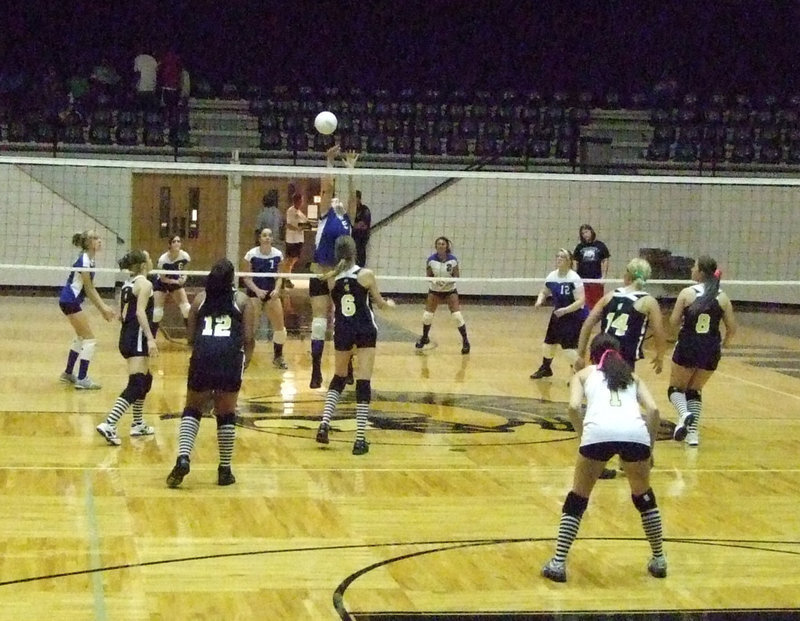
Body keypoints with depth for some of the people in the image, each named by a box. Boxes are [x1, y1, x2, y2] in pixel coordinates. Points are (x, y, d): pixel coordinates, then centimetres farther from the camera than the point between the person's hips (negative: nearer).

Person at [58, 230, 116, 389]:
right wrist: (103, 308, -14)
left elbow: (90, 289, 14)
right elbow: (88, 289, -16)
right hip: (70, 301, -10)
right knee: (90, 339, -8)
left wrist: (103, 307, 11)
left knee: (81, 337, 22)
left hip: (71, 301, 10)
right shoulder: (83, 261, -19)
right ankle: (82, 379, -7)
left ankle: (68, 373, 32)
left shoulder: (90, 260, 10)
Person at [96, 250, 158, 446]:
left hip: (126, 336, 10)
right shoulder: (145, 284, -10)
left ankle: (138, 424, 29)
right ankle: (109, 425, -26)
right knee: (135, 385, -15)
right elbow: (140, 312, -21)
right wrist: (150, 338, -27)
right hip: (138, 339, -10)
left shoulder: (128, 283, 15)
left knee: (146, 379, 23)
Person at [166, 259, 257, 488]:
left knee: (192, 410, 13)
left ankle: (183, 457, -9)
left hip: (202, 356, 1)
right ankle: (224, 471, 13)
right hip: (231, 357, -1)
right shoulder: (241, 300, 15)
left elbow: (191, 337, 17)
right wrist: (245, 362, 21)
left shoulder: (200, 298, 19)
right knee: (226, 414, 11)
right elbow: (249, 338, 6)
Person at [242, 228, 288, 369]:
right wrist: (257, 290, -21)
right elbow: (246, 277, -8)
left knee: (279, 325, 2)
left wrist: (277, 289, -14)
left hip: (271, 293, 3)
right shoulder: (251, 254, -12)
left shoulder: (278, 255, -3)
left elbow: (279, 276, 4)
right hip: (254, 293, -3)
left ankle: (278, 357, 18)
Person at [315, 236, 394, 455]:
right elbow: (379, 303, 4)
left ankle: (324, 423, 7)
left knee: (339, 378, 22)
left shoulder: (332, 278, -2)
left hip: (342, 331, 3)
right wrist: (388, 303, 26)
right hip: (365, 331, -3)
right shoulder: (366, 275, -9)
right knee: (363, 383, -3)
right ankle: (360, 440, -7)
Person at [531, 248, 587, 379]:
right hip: (558, 315, 7)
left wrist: (565, 310, -38)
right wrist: (540, 300, -7)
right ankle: (545, 368, 41)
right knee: (549, 343, 16)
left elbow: (580, 301, -27)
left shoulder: (574, 279, -23)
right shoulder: (551, 277, -3)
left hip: (574, 316, -7)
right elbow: (544, 292, 15)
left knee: (569, 348, -17)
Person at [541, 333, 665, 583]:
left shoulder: (584, 374, 27)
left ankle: (558, 564, 11)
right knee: (643, 496, 27)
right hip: (635, 432, 2)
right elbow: (653, 410, 15)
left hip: (599, 431, -2)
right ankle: (659, 560, 33)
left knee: (577, 499, 16)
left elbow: (573, 407, 6)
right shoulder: (631, 376, 33)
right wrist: (649, 446, 21)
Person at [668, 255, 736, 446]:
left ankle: (685, 414, -16)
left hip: (687, 347, -3)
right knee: (695, 390, 20)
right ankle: (693, 432, 7)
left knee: (676, 388, 15)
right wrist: (724, 343, 22)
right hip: (711, 350, 3)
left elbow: (674, 322, -5)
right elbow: (732, 328, 2)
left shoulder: (687, 293, -7)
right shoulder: (722, 297, 0)